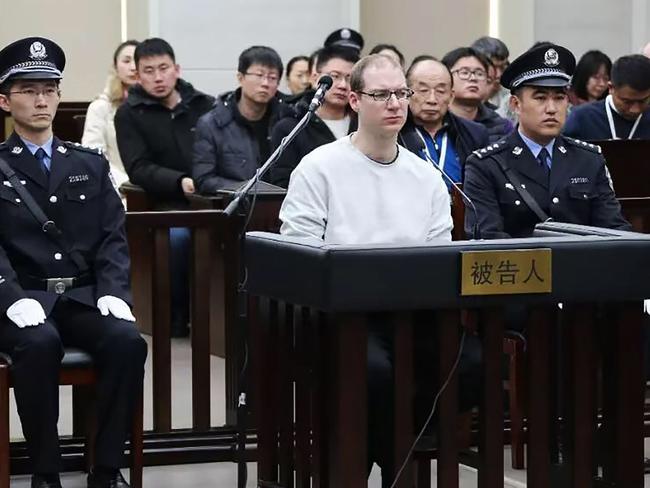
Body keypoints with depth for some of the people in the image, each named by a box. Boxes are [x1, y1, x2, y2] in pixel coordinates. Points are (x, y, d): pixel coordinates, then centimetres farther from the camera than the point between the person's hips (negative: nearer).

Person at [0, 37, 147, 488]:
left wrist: (113, 291, -10)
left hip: (83, 297, 3)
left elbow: (113, 238, 9)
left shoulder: (90, 165, 17)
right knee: (40, 345, -36)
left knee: (128, 341, -27)